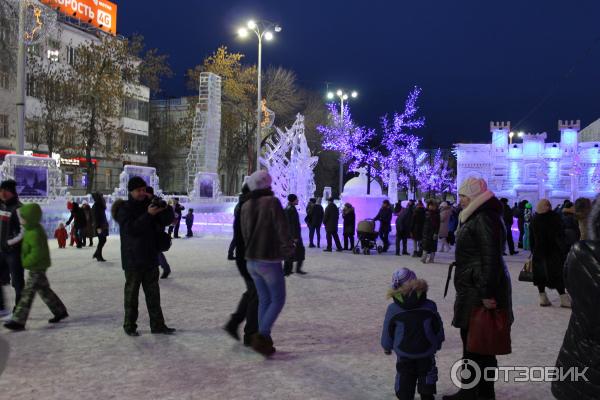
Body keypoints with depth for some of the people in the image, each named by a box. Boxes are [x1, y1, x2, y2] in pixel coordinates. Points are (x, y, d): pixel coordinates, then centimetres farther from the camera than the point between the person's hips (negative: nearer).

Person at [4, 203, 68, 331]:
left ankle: (18, 321, -6)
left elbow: (37, 252, -27)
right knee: (44, 290, 18)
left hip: (37, 268, -10)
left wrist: (26, 262, -19)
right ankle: (60, 311, 28)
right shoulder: (31, 229, 8)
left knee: (28, 293, -8)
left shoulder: (35, 233, -24)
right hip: (36, 267, 10)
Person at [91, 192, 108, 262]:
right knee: (101, 241, -4)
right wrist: (98, 227, -22)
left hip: (103, 226, 9)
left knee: (103, 240, 12)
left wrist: (105, 224, 19)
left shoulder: (101, 205, 13)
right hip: (99, 226, -9)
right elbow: (95, 218, -18)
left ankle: (96, 254, 25)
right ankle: (99, 257, 4)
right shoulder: (95, 206, -14)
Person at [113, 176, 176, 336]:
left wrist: (164, 208, -14)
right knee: (131, 293, 4)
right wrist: (148, 215, -27)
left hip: (150, 258, 5)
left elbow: (167, 220, 4)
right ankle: (129, 325, 15)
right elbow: (131, 228, -21)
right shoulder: (124, 209, -6)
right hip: (133, 259, -5)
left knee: (153, 293, 10)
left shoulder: (150, 205, 9)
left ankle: (157, 324, 17)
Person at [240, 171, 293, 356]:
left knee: (264, 300, 16)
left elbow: (244, 234, 10)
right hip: (270, 261, -7)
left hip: (251, 261, 7)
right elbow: (282, 229, -15)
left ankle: (264, 340, 17)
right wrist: (289, 248, 0)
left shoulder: (246, 206, 6)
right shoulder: (272, 202, -14)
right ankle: (262, 335, -9)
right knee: (278, 300, 4)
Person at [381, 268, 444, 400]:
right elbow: (438, 327, 0)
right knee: (427, 372, 19)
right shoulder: (430, 306, -11)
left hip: (403, 351, 0)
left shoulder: (392, 309, -13)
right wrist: (438, 343, 18)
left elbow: (387, 331, -2)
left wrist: (387, 347, 15)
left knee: (404, 374, 14)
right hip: (426, 350, 1)